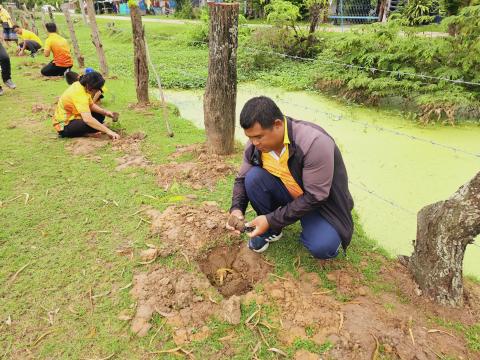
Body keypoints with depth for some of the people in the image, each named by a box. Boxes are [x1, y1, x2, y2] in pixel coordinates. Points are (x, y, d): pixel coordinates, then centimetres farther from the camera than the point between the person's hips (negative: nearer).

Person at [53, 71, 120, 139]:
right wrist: (108, 131, -43)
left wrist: (105, 112, -5)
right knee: (92, 123, -31)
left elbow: (91, 105, 11)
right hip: (64, 126, -10)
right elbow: (87, 119, -42)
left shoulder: (81, 85, -3)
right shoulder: (79, 94, -31)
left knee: (100, 116, 8)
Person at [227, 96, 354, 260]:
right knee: (254, 177, -22)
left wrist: (272, 220, -29)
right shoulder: (255, 144, -14)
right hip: (287, 194, 5)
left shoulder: (315, 143, -32)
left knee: (323, 248, -29)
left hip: (320, 201, -4)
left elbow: (315, 197, -29)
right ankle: (271, 230, -1)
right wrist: (236, 208, -20)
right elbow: (242, 179, -1)